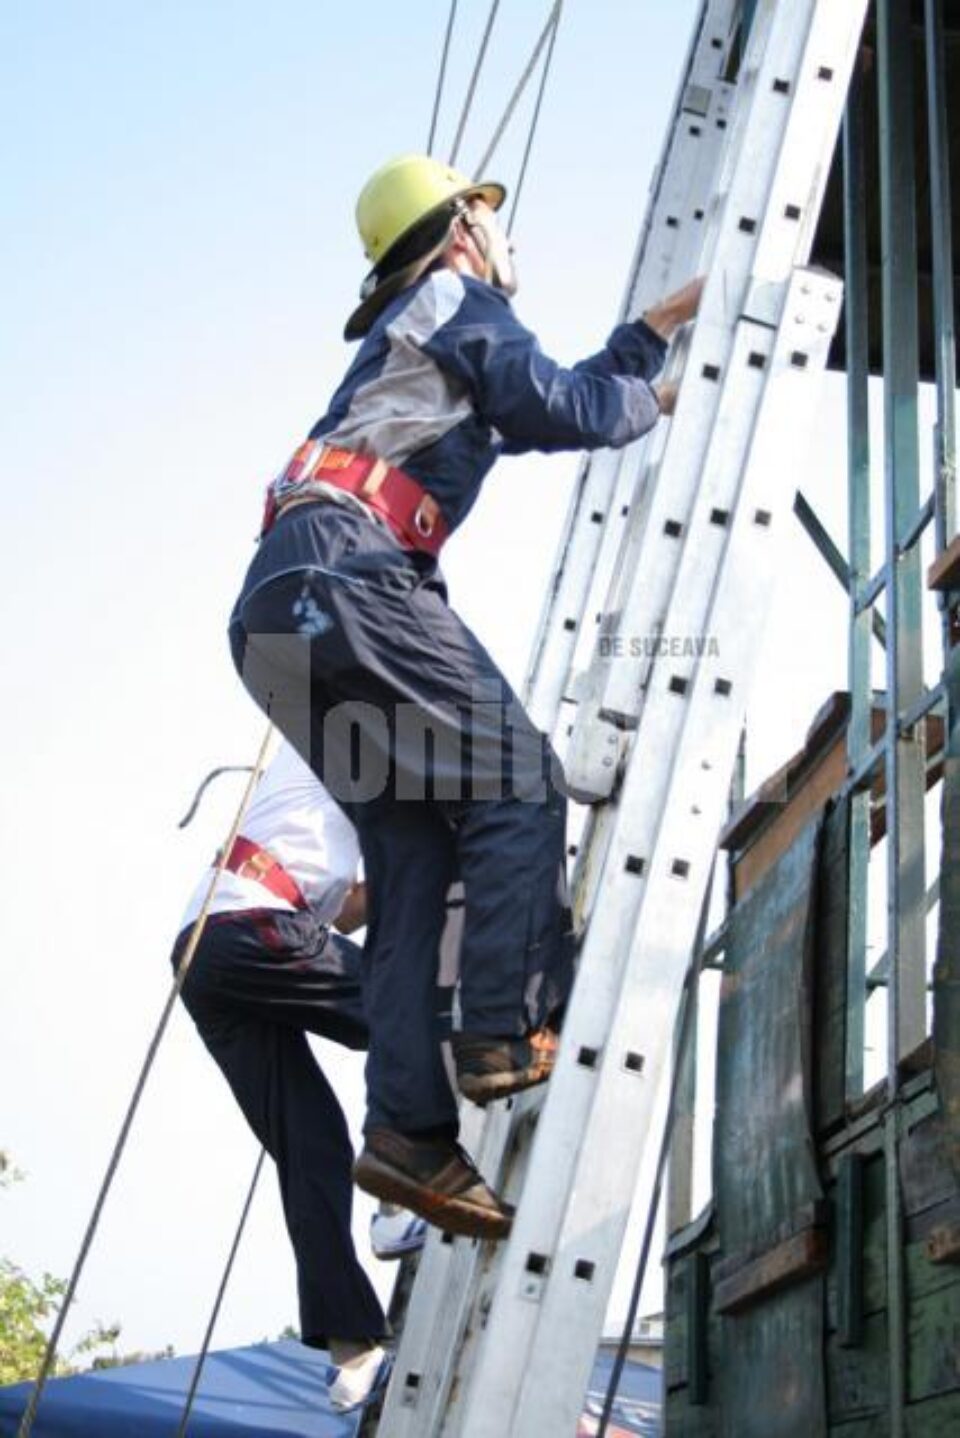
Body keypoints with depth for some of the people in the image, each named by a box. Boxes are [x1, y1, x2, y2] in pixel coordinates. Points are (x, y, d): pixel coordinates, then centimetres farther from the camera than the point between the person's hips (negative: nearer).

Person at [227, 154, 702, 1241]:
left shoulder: (409, 337, 35)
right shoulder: (458, 299, 9)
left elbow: (530, 413, 41)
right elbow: (561, 409, -1)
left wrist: (647, 337, 45)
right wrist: (648, 401, 17)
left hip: (279, 610, 9)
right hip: (350, 573, -9)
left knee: (415, 851, 1)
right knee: (519, 791, -9)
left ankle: (410, 1130, -7)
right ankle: (510, 1035, -16)